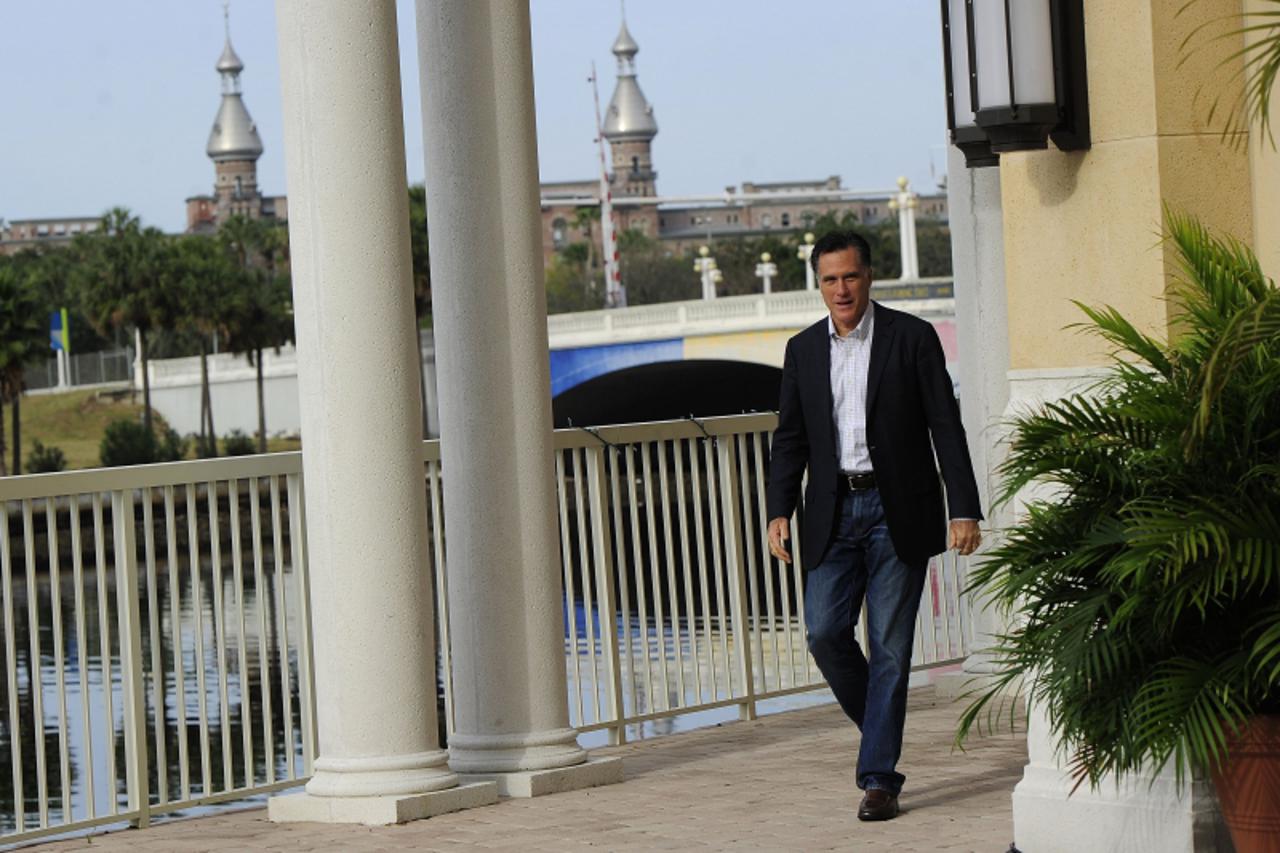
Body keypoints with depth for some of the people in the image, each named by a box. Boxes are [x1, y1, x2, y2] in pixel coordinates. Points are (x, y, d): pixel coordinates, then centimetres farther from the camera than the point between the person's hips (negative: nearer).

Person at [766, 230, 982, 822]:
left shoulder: (911, 338, 0)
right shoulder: (803, 350, 10)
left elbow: (945, 426, -3)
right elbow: (790, 439, 13)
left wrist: (964, 509, -9)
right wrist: (779, 511, 0)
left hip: (898, 514, -3)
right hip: (833, 513, 3)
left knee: (890, 645, -3)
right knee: (824, 631, -7)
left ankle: (878, 778, 2)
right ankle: (878, 726, 19)